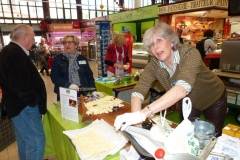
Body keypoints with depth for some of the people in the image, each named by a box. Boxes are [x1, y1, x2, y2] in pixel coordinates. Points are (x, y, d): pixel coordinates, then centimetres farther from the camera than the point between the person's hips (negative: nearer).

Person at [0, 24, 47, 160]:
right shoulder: (16, 53, -21)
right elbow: (21, 84, -29)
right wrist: (34, 101, -15)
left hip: (19, 103, 11)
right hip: (25, 106, -11)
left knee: (24, 140, 23)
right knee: (36, 141, -2)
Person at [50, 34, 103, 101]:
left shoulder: (82, 59, 6)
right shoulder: (58, 59, 0)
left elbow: (89, 76, 6)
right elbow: (54, 77, -7)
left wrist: (93, 90, -7)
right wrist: (68, 84, -22)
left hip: (82, 94, 2)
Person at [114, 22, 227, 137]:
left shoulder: (190, 53, -35)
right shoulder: (154, 64, -22)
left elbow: (182, 88, -52)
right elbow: (138, 90, -28)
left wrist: (143, 114, -62)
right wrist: (135, 117, -47)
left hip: (213, 100, -2)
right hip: (188, 102, 3)